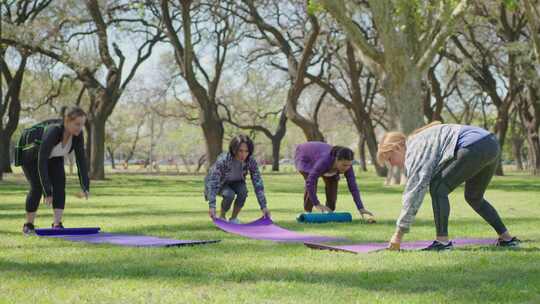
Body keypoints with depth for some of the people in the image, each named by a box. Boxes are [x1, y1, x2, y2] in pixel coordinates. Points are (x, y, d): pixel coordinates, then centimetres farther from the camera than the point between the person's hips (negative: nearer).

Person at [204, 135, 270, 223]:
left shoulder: (251, 161, -27)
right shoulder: (222, 160, -37)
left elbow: (258, 183, -26)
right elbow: (213, 182, -41)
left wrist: (263, 206, -31)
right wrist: (212, 206, -51)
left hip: (235, 182, 3)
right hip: (220, 183, -3)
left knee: (243, 191, -29)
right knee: (229, 194, -33)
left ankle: (233, 218, -5)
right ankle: (222, 217, -5)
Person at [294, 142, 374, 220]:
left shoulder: (347, 164, -29)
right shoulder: (325, 161, -45)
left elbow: (353, 186, -29)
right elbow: (310, 182, -45)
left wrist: (361, 208, -35)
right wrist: (317, 204, -47)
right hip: (304, 157, -5)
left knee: (332, 181, -11)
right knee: (312, 184, -25)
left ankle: (329, 212, 3)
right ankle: (307, 212, -9)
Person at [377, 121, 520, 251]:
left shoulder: (414, 149, -3)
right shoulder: (420, 140, 26)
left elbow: (414, 191, -10)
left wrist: (399, 232, -9)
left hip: (474, 147, -10)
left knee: (438, 188, -4)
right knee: (474, 197, 25)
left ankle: (442, 241, -4)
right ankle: (507, 238, 27)